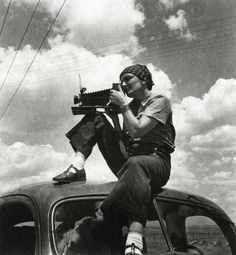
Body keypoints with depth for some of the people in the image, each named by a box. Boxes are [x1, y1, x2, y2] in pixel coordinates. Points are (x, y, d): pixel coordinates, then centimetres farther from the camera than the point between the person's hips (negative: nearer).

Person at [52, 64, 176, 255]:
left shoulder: (160, 101, 0)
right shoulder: (131, 106, 21)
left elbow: (138, 130, -16)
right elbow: (123, 141, 14)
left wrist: (123, 104, -7)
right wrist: (114, 117, 2)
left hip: (156, 161, -7)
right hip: (128, 161, 7)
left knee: (135, 164, -46)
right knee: (96, 118, 7)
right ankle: (77, 167, -12)